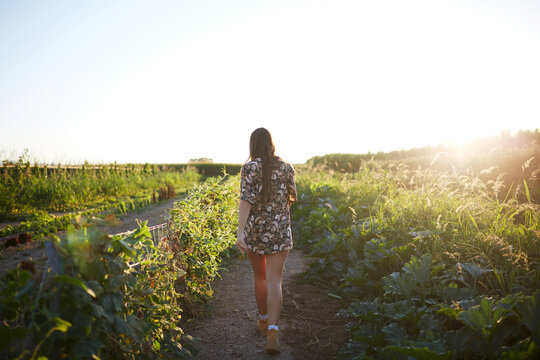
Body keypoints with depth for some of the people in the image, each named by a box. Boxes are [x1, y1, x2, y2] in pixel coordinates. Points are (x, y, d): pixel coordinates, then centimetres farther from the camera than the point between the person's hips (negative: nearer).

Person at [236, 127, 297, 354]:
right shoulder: (286, 167, 1)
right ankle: (272, 330, -16)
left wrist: (240, 232, -22)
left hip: (255, 229, 0)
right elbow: (292, 198, 11)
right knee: (274, 280, -1)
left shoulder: (249, 168, -8)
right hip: (280, 231, 0)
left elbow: (246, 201, -17)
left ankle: (263, 321, 33)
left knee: (259, 277, 17)